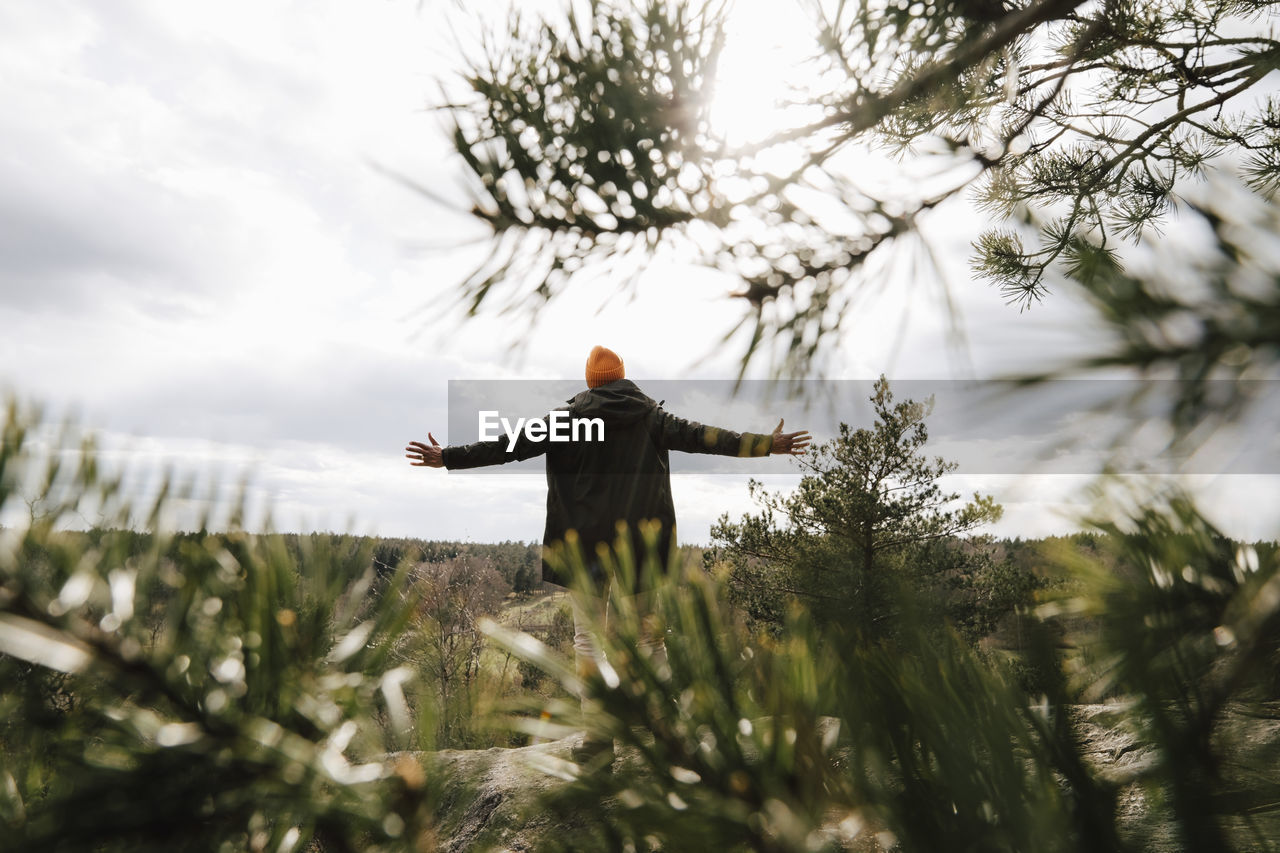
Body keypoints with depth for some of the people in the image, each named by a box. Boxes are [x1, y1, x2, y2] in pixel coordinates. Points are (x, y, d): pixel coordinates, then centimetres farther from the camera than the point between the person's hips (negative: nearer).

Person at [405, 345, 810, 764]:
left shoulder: (569, 416, -1)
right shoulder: (651, 415, 3)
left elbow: (513, 445, -5)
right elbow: (698, 436, 0)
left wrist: (448, 457, 1)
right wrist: (768, 444, 6)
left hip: (587, 542, -2)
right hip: (639, 541, 2)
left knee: (589, 638, 7)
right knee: (649, 634, 13)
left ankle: (599, 734, 4)